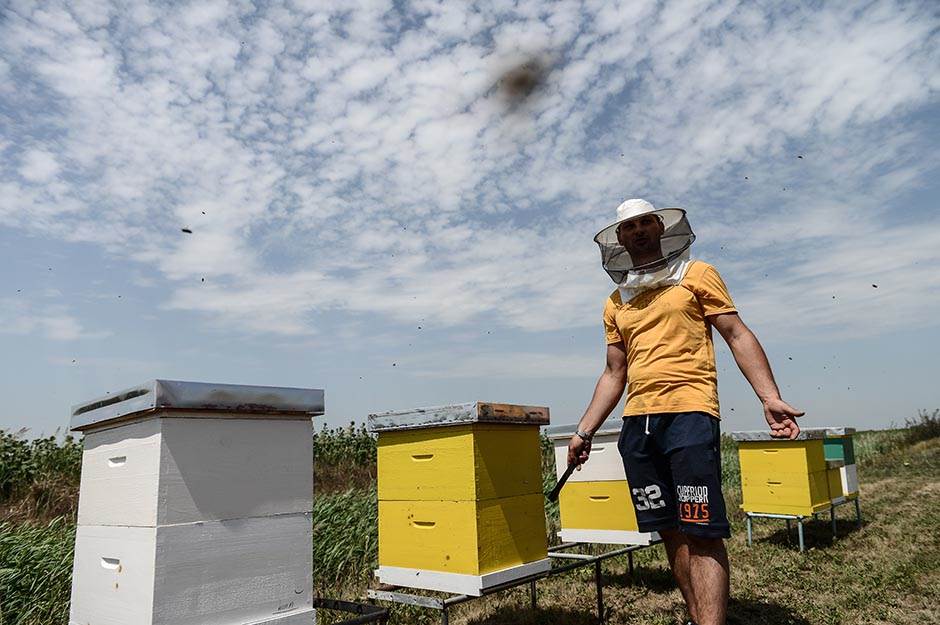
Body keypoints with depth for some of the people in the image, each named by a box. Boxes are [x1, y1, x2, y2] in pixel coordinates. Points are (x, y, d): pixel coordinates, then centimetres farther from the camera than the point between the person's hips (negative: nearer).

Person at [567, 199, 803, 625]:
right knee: (671, 531, 10)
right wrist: (584, 431, 13)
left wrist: (769, 397, -12)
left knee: (702, 532, -8)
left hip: (688, 413, -5)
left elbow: (738, 337, 1)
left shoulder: (697, 276, 6)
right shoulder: (616, 302, 17)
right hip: (637, 422, 5)